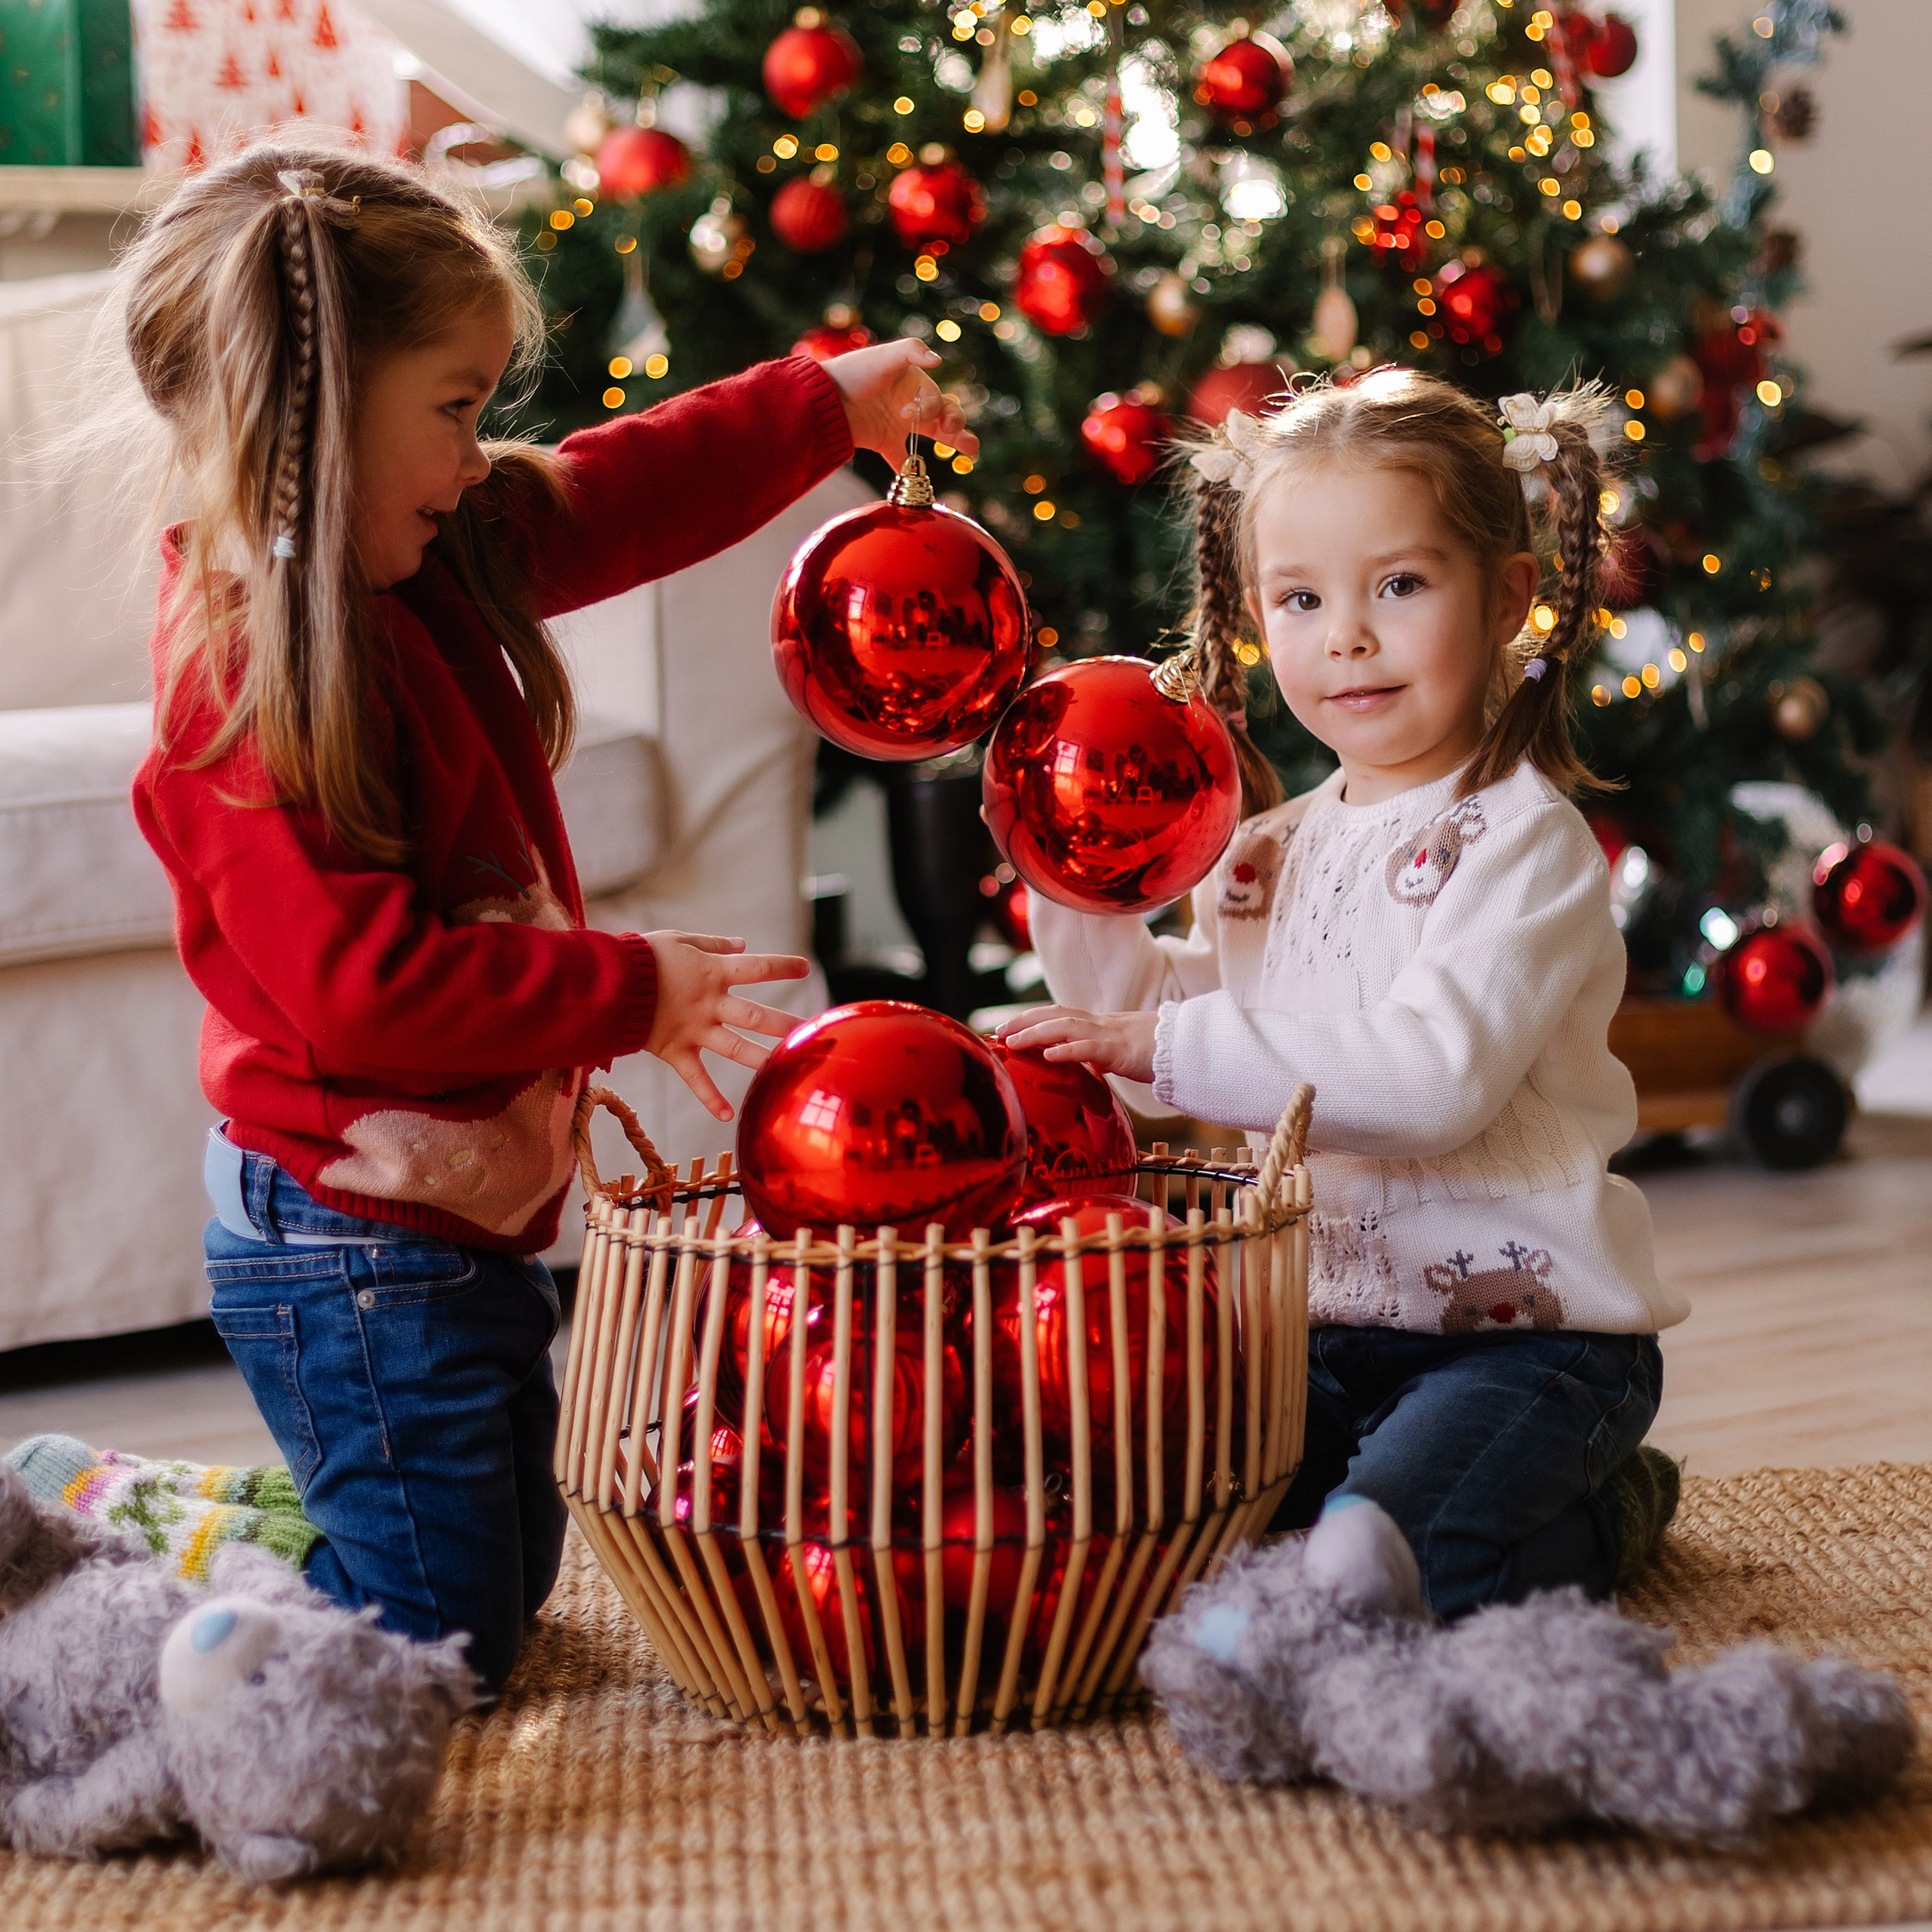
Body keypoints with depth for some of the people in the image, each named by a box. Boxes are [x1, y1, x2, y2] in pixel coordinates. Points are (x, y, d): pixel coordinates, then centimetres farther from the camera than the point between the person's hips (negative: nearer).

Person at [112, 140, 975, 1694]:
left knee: (513, 1571, 20)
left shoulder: (429, 568, 5)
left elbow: (618, 500, 22)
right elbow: (357, 981, -28)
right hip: (356, 1254, -10)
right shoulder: (250, 682, -24)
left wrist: (827, 409, 30)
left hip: (462, 1219, 10)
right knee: (436, 1633, -5)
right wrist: (634, 992, -19)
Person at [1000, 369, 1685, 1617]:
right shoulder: (1275, 851, 11)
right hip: (1336, 1329, 7)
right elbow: (1154, 1024, 18)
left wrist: (1171, 1045, -28)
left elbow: (1436, 1072, -28)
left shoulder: (1524, 844, -12)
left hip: (1530, 1331, -7)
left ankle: (1603, 1511, 3)